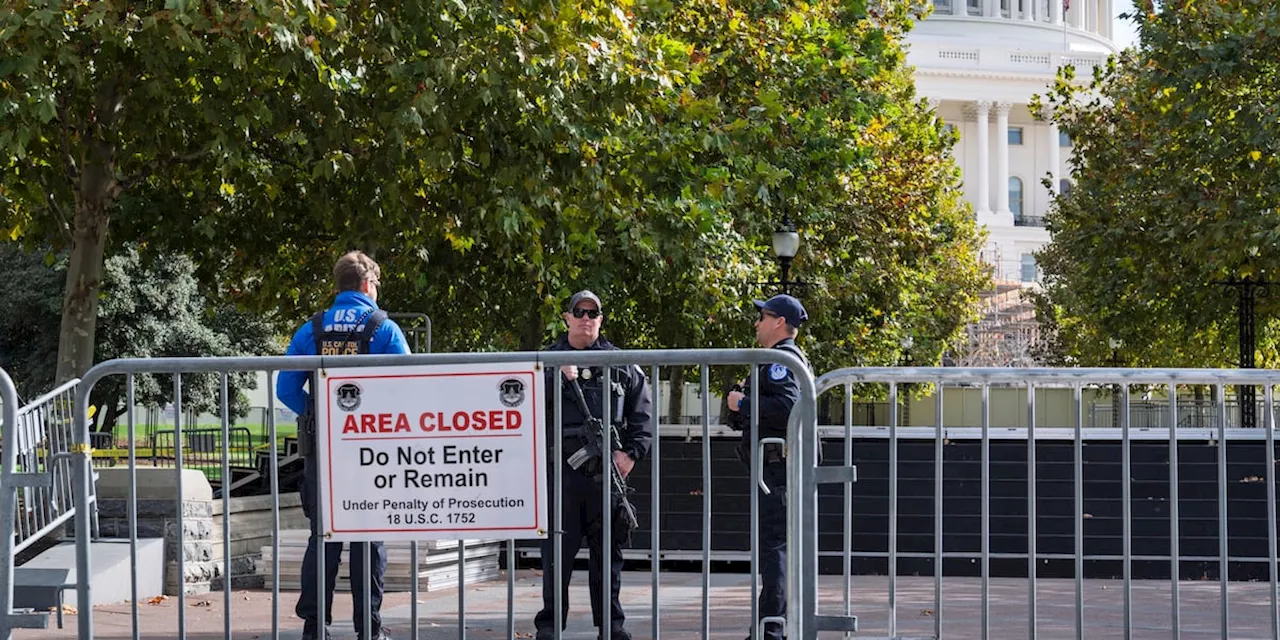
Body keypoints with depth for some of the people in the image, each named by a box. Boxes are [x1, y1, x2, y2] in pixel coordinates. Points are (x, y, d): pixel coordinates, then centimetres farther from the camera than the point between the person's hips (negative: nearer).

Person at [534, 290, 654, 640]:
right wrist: (559, 377, -16)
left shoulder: (621, 365, 13)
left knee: (608, 547, 6)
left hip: (606, 469, 1)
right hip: (562, 469, -1)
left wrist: (632, 452, 1)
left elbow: (642, 413, 14)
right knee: (558, 547, -1)